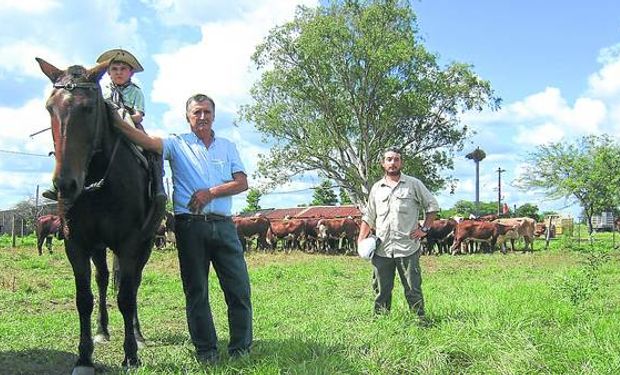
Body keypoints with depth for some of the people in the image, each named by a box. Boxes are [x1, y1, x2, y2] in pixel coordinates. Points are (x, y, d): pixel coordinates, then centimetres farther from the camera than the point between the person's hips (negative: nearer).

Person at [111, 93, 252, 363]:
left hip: (223, 225, 2)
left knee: (240, 288, 0)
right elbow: (144, 140, -10)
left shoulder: (228, 146, 14)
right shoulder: (177, 144, 7)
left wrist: (211, 192, -9)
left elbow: (242, 183, 5)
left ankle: (241, 349, 13)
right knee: (196, 291, 4)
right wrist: (115, 120, -26)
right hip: (190, 225, -2)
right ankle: (206, 350, 15)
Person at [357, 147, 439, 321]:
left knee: (413, 288, 3)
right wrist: (361, 239, 5)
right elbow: (368, 217, 16)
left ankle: (420, 319, 12)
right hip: (381, 248, 3)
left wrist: (424, 229, -1)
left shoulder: (414, 184, 2)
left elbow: (432, 206, 7)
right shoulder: (376, 188, 11)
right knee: (381, 289, 10)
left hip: (407, 248, -3)